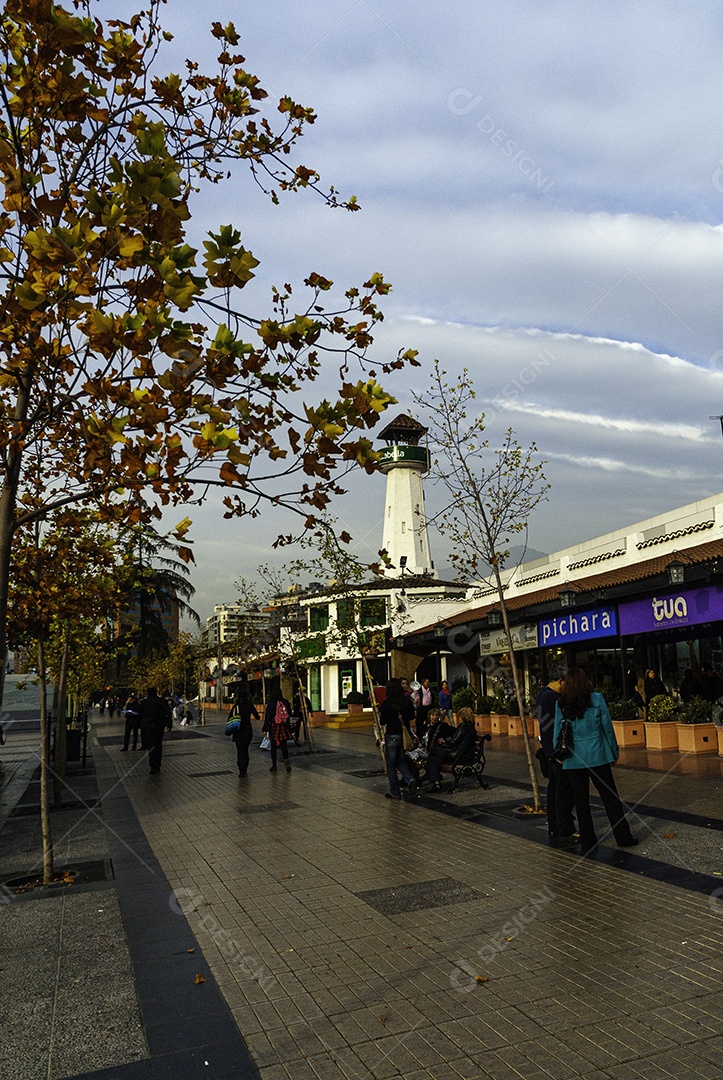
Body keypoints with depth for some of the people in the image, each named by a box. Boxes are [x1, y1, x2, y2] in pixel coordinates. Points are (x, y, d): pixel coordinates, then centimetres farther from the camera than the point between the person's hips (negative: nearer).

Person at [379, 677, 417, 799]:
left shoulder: (386, 703, -14)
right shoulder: (407, 701, -1)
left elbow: (382, 722, -7)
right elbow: (412, 717, 10)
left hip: (392, 735, -5)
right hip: (405, 734, 5)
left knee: (391, 764, 8)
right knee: (401, 762, 19)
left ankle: (394, 792, 11)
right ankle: (410, 779, -6)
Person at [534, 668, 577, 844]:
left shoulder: (542, 695, 13)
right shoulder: (553, 697, -19)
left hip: (549, 750, 10)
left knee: (553, 788, 15)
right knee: (564, 791, -3)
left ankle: (553, 829, 22)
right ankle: (565, 832, 2)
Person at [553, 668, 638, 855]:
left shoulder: (561, 705, -5)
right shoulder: (597, 699, -6)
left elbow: (557, 733, 0)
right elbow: (607, 727, -1)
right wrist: (614, 752, 10)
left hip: (574, 759, 1)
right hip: (597, 755, 0)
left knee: (581, 801, 9)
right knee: (610, 797, 10)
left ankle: (587, 841, 15)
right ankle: (623, 837, 15)